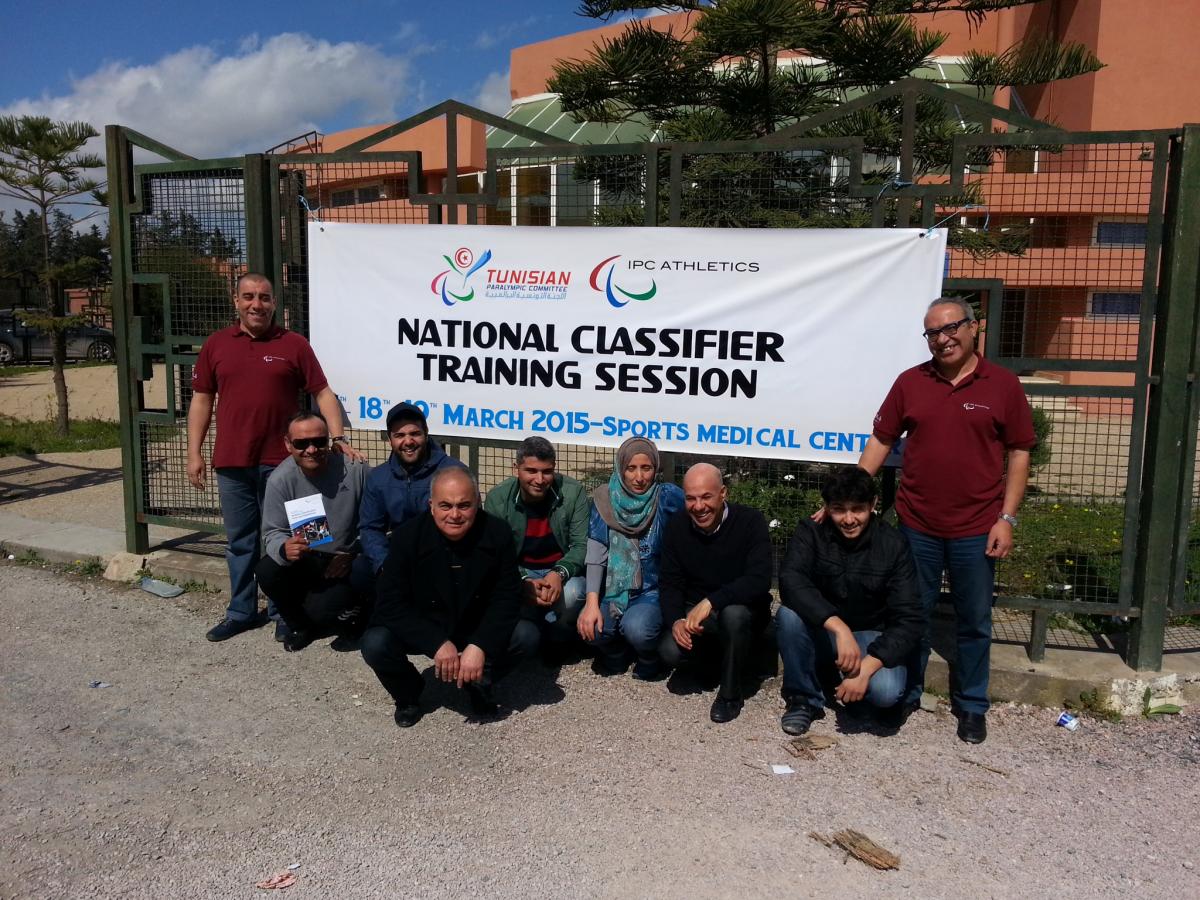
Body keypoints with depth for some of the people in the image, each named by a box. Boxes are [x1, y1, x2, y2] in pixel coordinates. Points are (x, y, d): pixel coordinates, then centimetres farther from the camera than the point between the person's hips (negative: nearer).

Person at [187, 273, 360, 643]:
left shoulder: (293, 344, 1)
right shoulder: (215, 344, 7)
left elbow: (323, 393, -1)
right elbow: (202, 399, 10)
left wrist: (338, 437, -13)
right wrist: (194, 452, 5)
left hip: (280, 461, -2)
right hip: (231, 462, 2)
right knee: (240, 540, 11)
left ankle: (283, 612, 18)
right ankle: (241, 611, 23)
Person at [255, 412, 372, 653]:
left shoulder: (355, 469, -16)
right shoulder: (280, 479, -12)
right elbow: (273, 533, -11)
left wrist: (351, 556, -20)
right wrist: (284, 549, -34)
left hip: (348, 560, -3)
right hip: (305, 560, 3)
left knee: (321, 610, -28)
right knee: (266, 572, -24)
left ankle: (350, 619, 13)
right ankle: (303, 625, 7)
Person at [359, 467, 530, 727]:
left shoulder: (497, 533, -17)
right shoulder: (407, 537, -19)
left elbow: (506, 598, -15)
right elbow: (390, 603, -21)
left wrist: (480, 646, -31)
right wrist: (437, 643, -33)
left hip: (477, 630, 1)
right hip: (422, 630, -1)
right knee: (375, 645, -28)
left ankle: (480, 683, 7)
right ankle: (407, 694, 6)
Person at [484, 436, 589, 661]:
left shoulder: (573, 492, -14)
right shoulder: (497, 498, -12)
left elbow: (581, 545, -14)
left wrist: (559, 573, -35)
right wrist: (524, 581, -31)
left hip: (562, 571, 0)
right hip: (519, 574, 0)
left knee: (571, 593, -36)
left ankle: (556, 638, 0)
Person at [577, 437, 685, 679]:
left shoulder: (667, 498, -8)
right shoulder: (605, 500, -4)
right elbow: (596, 554, -8)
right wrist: (592, 602, -17)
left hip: (653, 590, -2)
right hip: (613, 589, 2)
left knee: (637, 629, -31)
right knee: (591, 628, -25)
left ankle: (649, 658, 8)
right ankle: (615, 653, 14)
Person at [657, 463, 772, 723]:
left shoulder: (750, 521, -18)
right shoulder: (677, 526, -6)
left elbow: (759, 581, -29)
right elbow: (669, 582, -3)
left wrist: (711, 601, -38)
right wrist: (676, 620, -22)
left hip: (745, 609, -3)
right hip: (694, 612, 4)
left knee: (733, 613, -38)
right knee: (670, 652, -24)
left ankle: (730, 693, -14)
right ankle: (717, 657, 11)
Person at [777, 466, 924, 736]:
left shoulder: (893, 544, -13)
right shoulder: (811, 532, -12)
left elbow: (910, 618, -17)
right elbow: (790, 580, -30)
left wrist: (866, 668, -30)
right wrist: (839, 627, -42)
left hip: (869, 637, 0)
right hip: (820, 633, 1)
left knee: (886, 691, -30)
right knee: (789, 615, -31)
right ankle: (804, 698, -8)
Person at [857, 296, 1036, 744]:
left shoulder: (1003, 384, -2)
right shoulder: (910, 382, 2)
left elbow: (1019, 454, 0)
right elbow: (880, 441, 5)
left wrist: (1007, 518, -6)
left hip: (976, 529, -1)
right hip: (917, 526, 1)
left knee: (974, 622, 11)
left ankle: (971, 707, 28)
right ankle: (904, 695, 30)